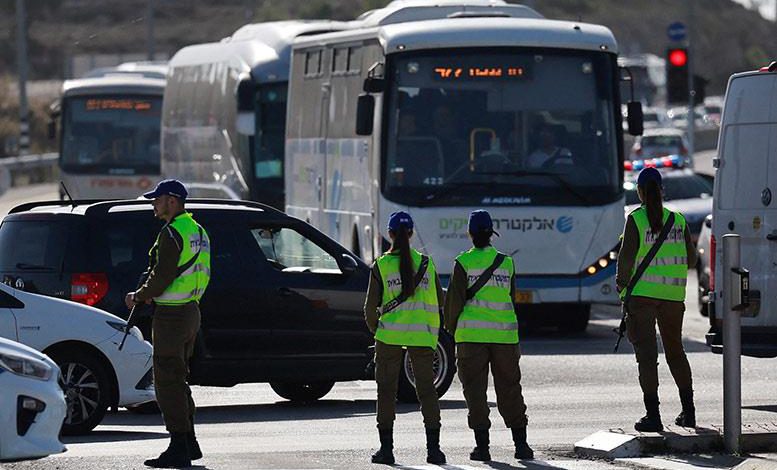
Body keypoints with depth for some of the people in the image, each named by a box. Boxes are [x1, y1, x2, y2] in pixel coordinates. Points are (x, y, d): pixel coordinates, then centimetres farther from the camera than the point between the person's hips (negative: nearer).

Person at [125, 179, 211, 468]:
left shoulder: (172, 233, -16)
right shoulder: (197, 231, 15)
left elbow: (162, 277, -20)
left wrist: (139, 297, -4)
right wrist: (152, 295, 13)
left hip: (171, 315, -10)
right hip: (191, 311, 10)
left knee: (167, 382, -7)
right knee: (177, 379, 18)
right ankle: (189, 443, 21)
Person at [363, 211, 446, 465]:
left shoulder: (381, 266, -5)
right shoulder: (426, 263, 3)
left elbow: (371, 308, -4)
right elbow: (439, 301, 8)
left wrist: (375, 328, 15)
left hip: (390, 334, -2)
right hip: (423, 335, 2)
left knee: (387, 390, 7)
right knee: (427, 389, 8)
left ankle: (386, 448, 4)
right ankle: (433, 448, 2)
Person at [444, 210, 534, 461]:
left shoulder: (463, 263, -4)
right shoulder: (507, 263, 5)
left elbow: (455, 299, -5)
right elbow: (511, 299, 12)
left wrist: (451, 328, 9)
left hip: (471, 333, -3)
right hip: (504, 332, 3)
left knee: (475, 390, 2)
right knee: (509, 388, 9)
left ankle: (482, 445, -2)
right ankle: (521, 444, 8)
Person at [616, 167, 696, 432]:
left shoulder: (636, 219, -8)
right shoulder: (678, 220, 5)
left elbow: (627, 256, -14)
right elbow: (691, 259, 7)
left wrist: (621, 281, 2)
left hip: (642, 291, -4)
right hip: (673, 293, 4)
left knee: (646, 352, -3)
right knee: (675, 351, 19)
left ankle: (653, 415, -9)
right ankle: (688, 412, 23)